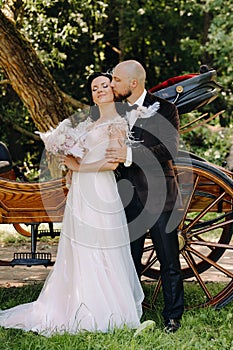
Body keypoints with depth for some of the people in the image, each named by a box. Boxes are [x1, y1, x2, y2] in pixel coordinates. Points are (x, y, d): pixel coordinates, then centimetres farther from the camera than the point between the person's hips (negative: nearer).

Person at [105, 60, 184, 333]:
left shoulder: (163, 108, -5)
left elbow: (170, 149, -17)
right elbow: (111, 153, 15)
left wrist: (131, 154, -24)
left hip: (159, 197, -4)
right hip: (128, 196, 4)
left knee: (169, 261, 2)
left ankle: (173, 316, 13)